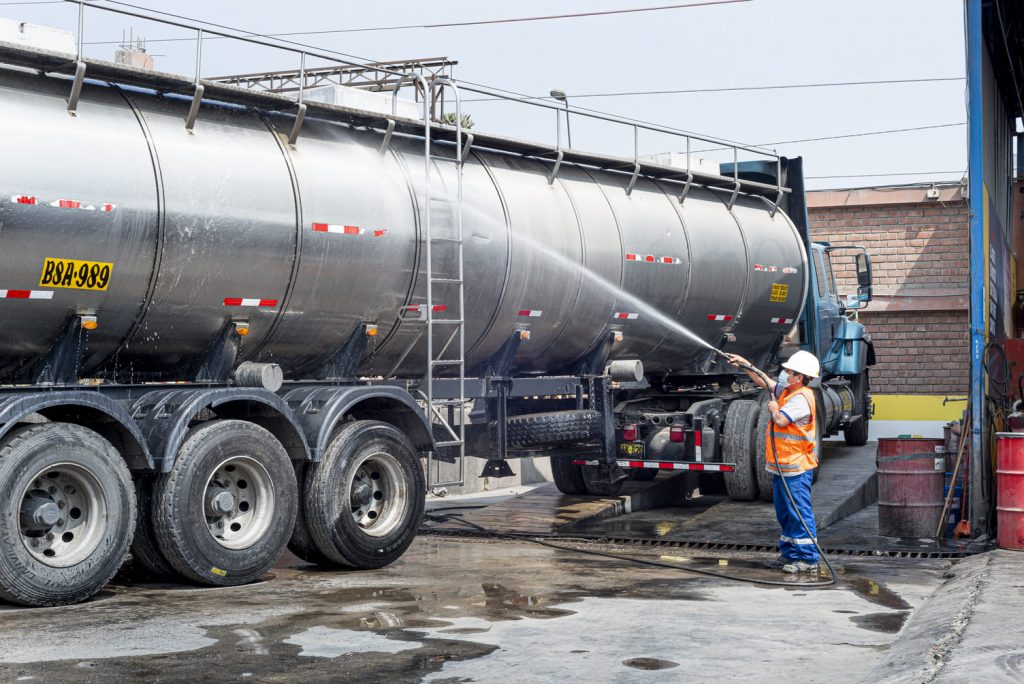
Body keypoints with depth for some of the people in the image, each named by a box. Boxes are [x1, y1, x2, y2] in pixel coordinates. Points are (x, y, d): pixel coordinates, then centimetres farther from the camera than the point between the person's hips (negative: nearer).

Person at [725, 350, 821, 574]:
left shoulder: (801, 398, -17)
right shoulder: (785, 391, 13)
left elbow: (781, 420, -27)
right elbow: (764, 382, 26)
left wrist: (774, 408, -6)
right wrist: (746, 364, 19)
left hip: (795, 467, -10)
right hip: (781, 465, 10)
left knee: (799, 512, -8)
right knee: (785, 512, 15)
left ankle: (808, 559, -5)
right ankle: (789, 554, 24)